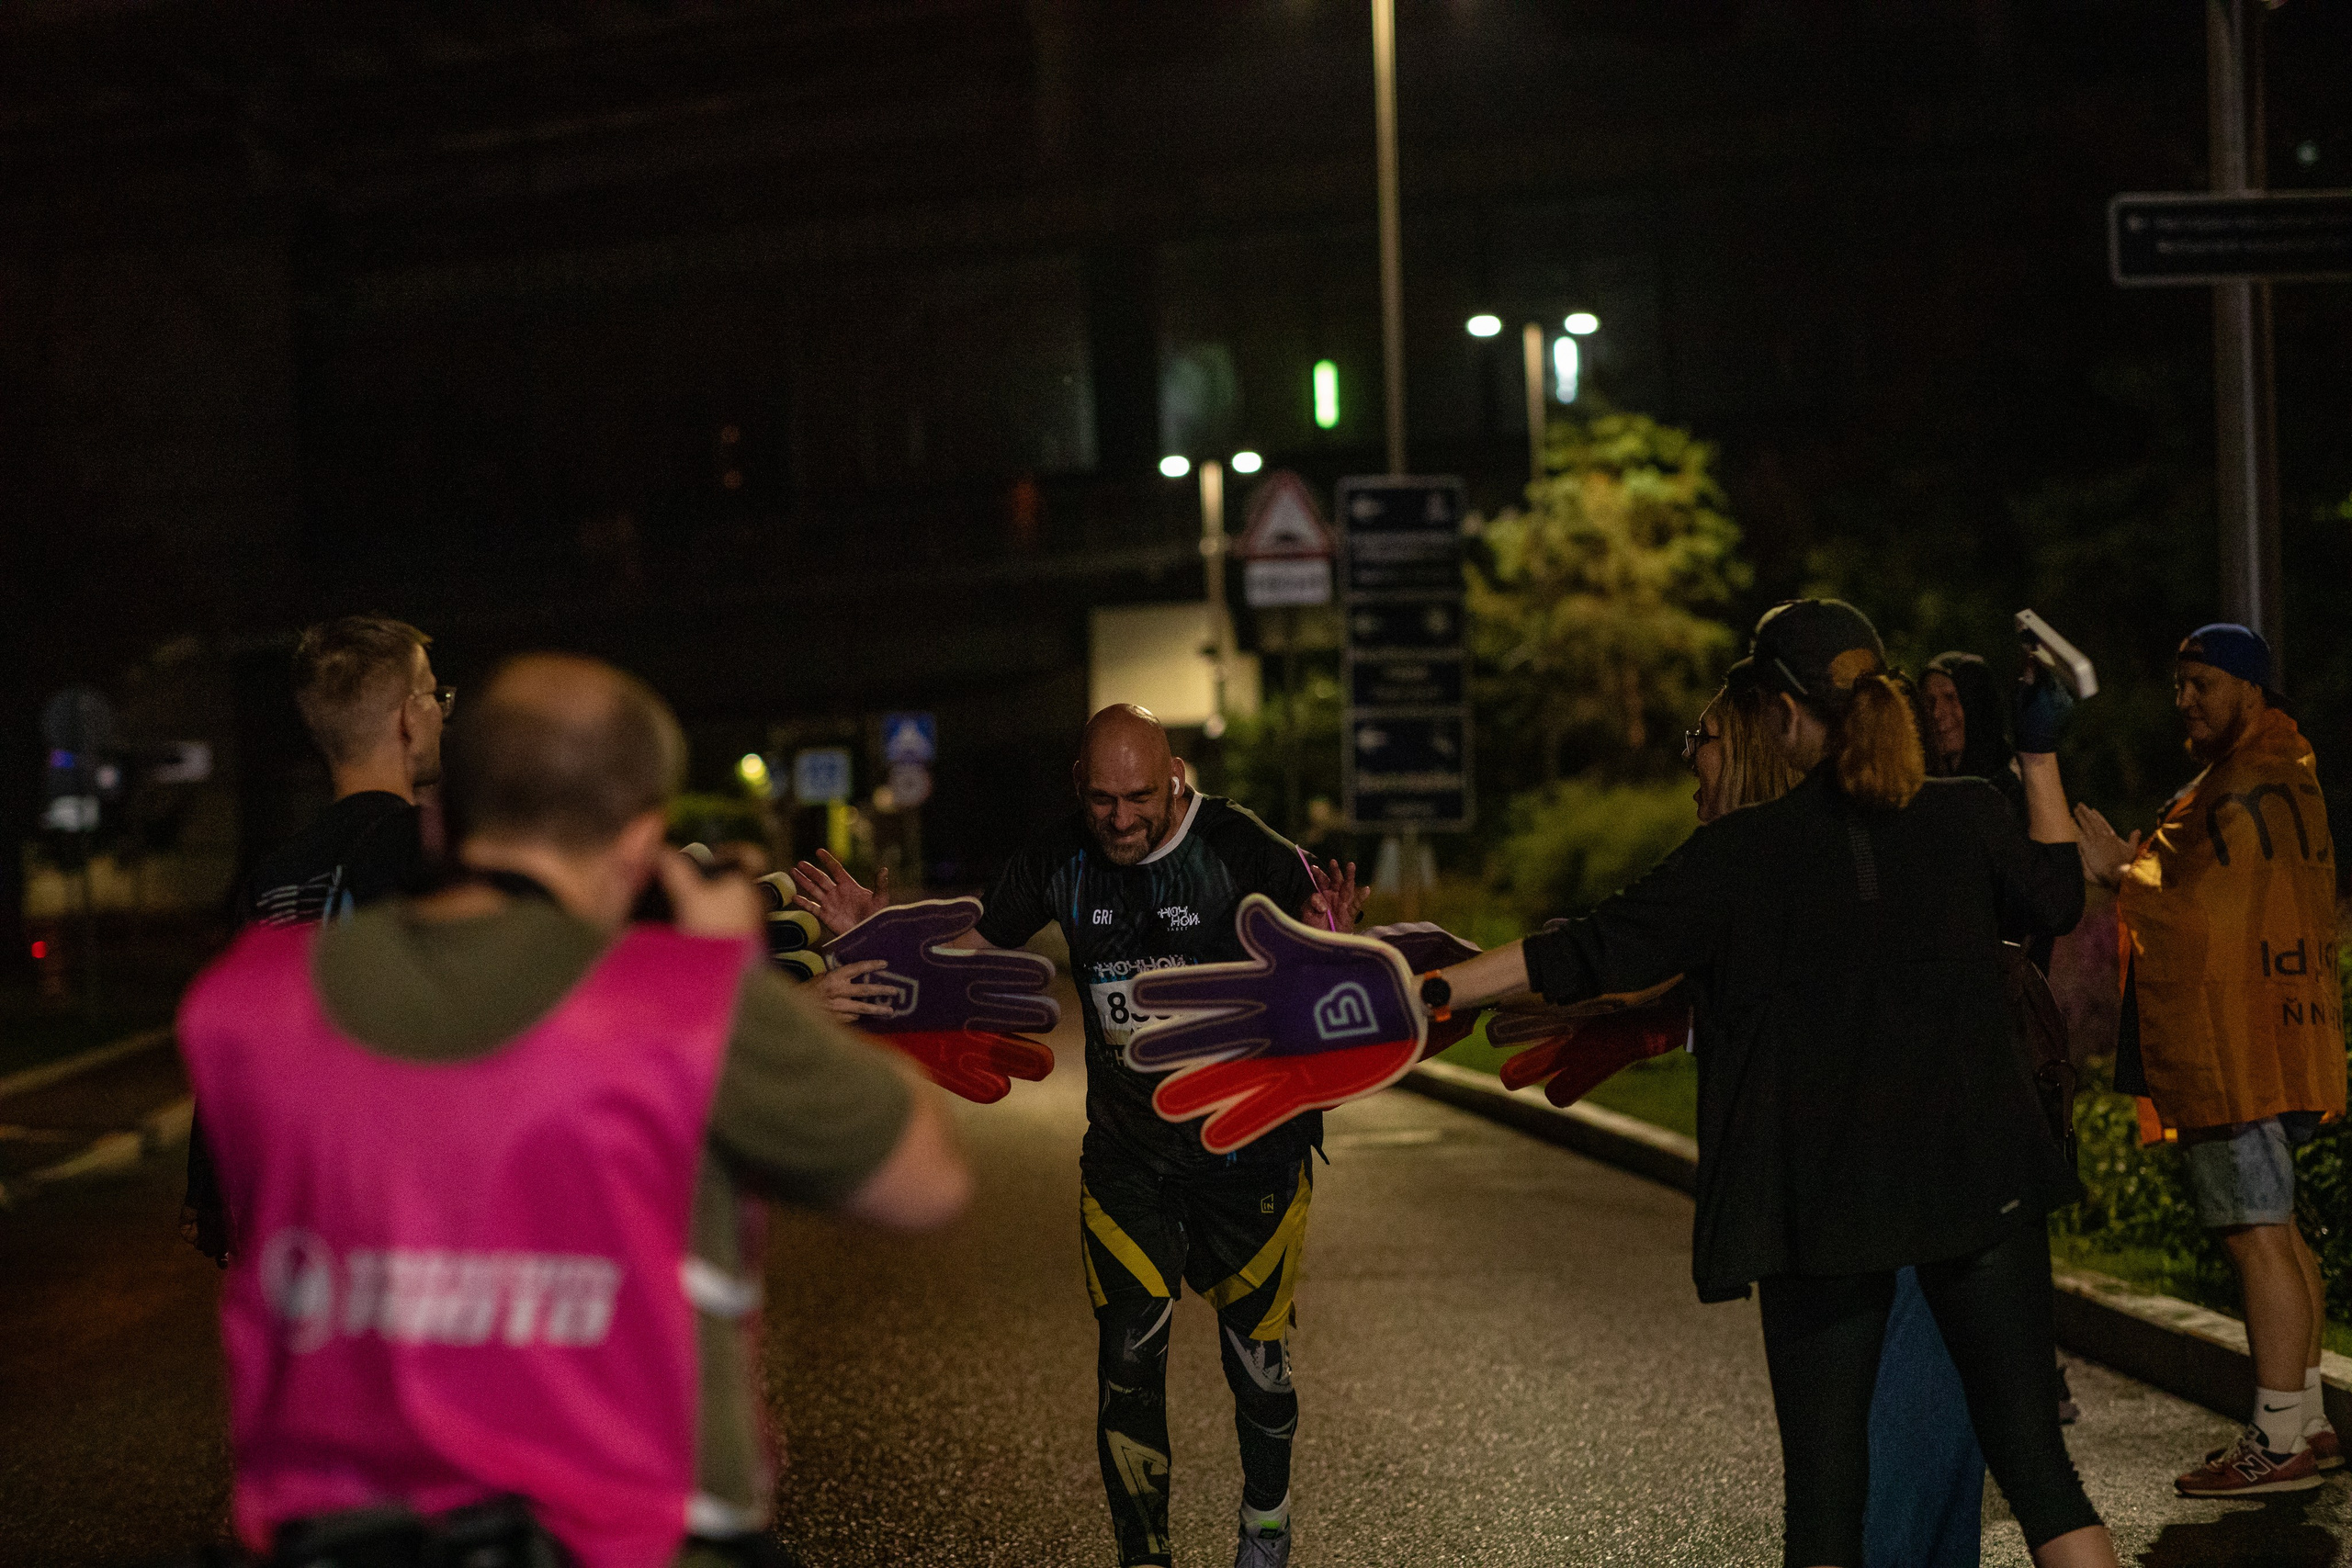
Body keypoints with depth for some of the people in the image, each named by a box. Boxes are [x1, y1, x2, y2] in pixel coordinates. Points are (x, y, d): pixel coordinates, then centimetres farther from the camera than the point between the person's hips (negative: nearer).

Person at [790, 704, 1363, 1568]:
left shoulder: (1241, 849, -18)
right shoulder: (1060, 865, -5)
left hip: (1250, 1142, -3)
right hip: (1127, 1150, 3)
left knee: (1254, 1358, 9)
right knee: (1127, 1359, -3)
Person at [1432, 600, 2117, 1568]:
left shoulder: (1744, 853, -7)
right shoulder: (1965, 816, -1)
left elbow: (1594, 954, -9)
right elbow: (2056, 901, 19)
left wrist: (1433, 994, -4)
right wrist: (2040, 758, 27)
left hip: (1821, 1199, -2)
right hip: (1978, 1184, 2)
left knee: (1824, 1484, 6)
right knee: (2031, 1452, 6)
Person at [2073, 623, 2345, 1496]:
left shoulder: (2240, 794, -15)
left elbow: (2202, 914, -19)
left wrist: (2116, 876, -8)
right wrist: (2141, 865, 13)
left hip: (2236, 1051, -11)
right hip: (2277, 1042, 11)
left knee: (2257, 1238, -10)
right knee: (2273, 1233, 16)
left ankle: (2278, 1444, -9)